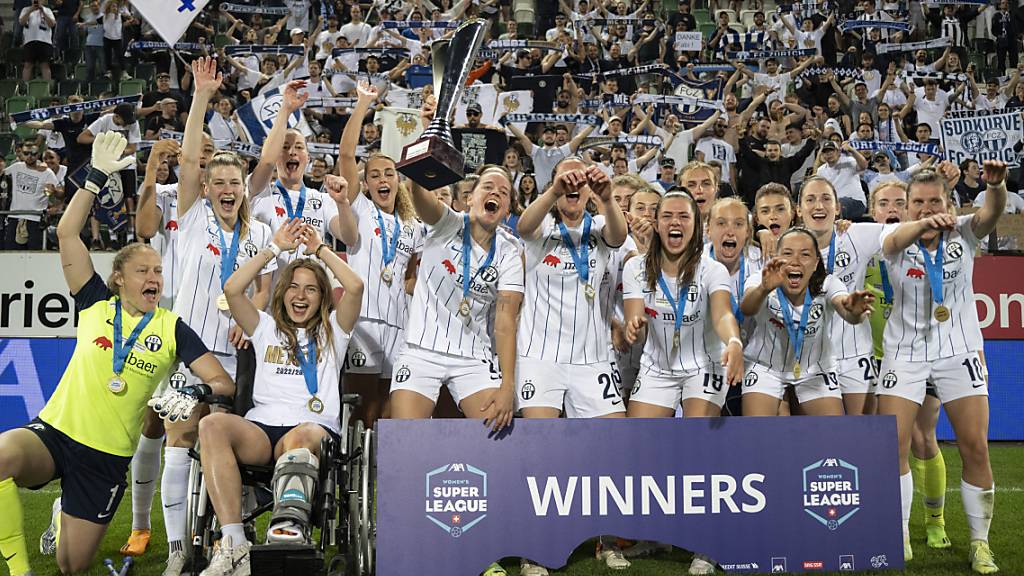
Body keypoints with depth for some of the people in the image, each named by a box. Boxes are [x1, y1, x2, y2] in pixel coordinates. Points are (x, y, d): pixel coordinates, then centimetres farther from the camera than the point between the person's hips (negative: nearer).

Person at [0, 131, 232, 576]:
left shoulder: (172, 328, 1)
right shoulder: (95, 305, 2)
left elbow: (225, 384, -4)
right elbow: (66, 233, -3)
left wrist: (196, 393, -26)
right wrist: (97, 177, -8)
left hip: (108, 456, 1)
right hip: (53, 434, -1)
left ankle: (63, 519, 45)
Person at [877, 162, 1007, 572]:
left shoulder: (962, 232, -3)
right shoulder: (897, 237, -6)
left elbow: (990, 214, -24)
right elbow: (896, 239, -31)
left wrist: (996, 185, -47)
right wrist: (924, 225, -55)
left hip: (959, 353, 1)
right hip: (905, 353, 0)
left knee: (975, 449, -3)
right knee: (892, 446, -7)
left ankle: (980, 542, 11)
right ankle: (900, 537, 9)